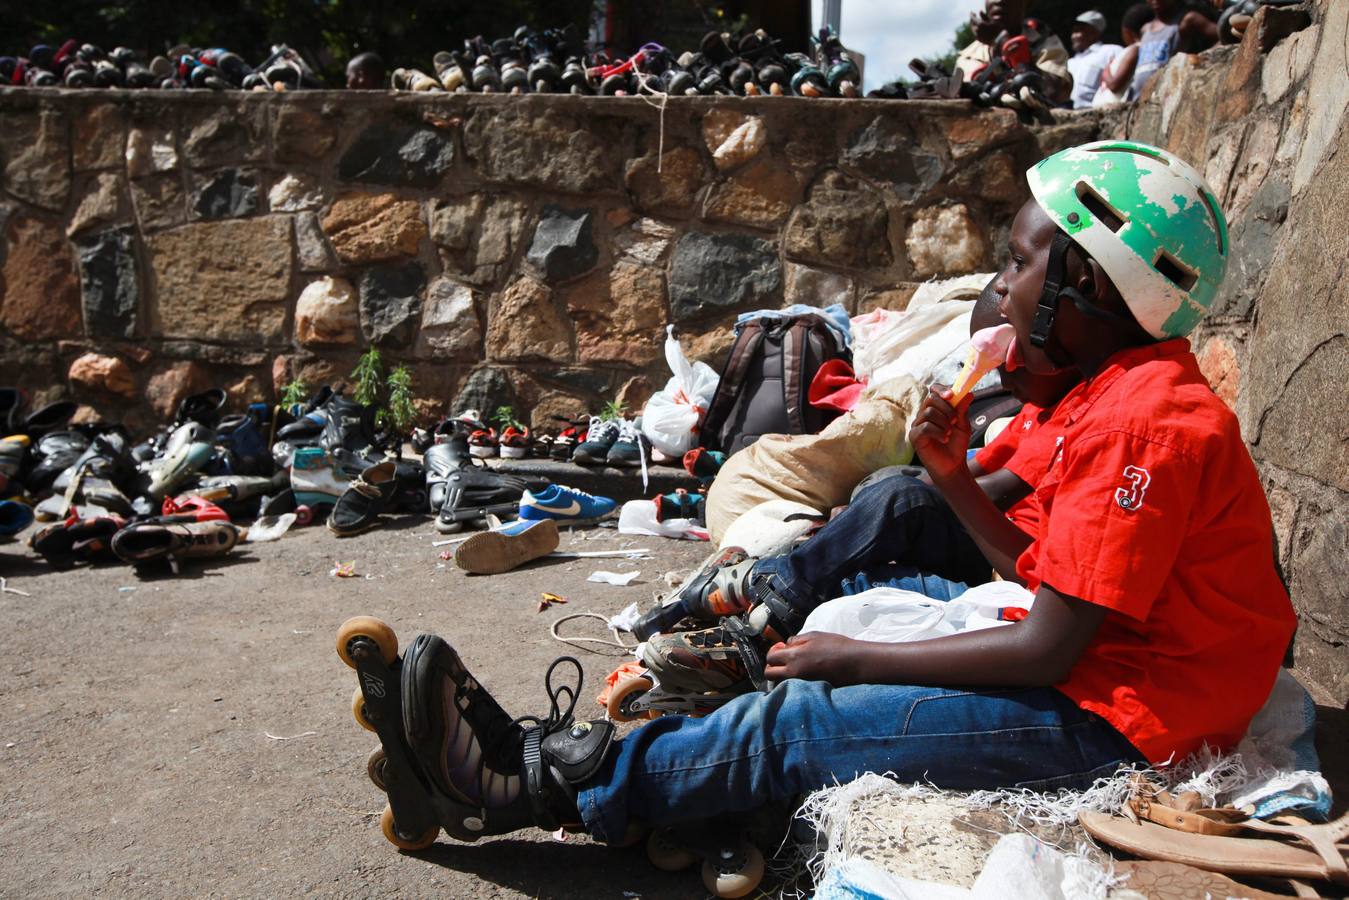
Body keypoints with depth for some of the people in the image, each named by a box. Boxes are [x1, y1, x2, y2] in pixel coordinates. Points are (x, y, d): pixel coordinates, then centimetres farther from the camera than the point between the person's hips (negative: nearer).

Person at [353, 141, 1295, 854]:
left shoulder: (1146, 423, -22)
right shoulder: (1126, 396, 11)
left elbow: (1047, 647, -24)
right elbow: (1045, 574, 13)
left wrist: (854, 658, -17)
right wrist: (957, 479, -1)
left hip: (1112, 718, -9)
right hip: (1096, 672, 9)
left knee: (796, 726, -16)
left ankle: (531, 784, -6)